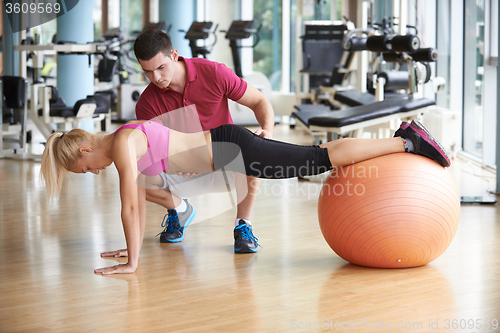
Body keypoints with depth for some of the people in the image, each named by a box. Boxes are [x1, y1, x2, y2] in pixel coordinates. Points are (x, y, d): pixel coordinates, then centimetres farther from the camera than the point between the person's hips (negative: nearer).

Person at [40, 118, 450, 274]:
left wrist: (130, 263, -13)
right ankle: (401, 138, 21)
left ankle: (408, 142, -6)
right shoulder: (121, 146, 11)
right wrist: (135, 249, 22)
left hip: (232, 150, -8)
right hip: (225, 147, 8)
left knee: (324, 160, -9)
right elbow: (140, 200, 20)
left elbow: (129, 206, -19)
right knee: (320, 156, 14)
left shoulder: (121, 144, -17)